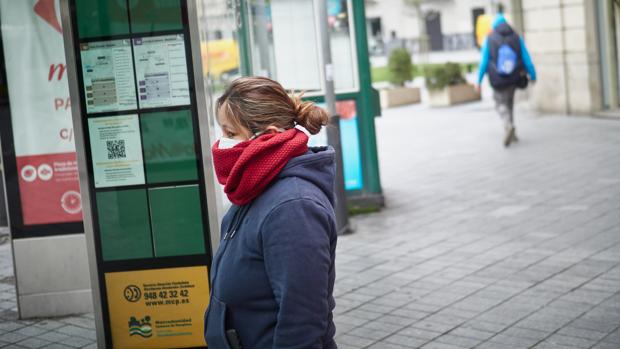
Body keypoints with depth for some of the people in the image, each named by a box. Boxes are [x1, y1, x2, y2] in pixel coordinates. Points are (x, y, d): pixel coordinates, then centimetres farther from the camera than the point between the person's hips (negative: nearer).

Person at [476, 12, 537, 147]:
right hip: (513, 78, 2)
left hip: (498, 80, -2)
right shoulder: (516, 38, -1)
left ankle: (509, 126, -19)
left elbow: (484, 62, -7)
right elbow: (526, 59, -1)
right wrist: (533, 75, 7)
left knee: (501, 104, 10)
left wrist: (479, 81, -3)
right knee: (509, 102, 21)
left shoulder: (489, 39, -5)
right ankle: (510, 133, 22)